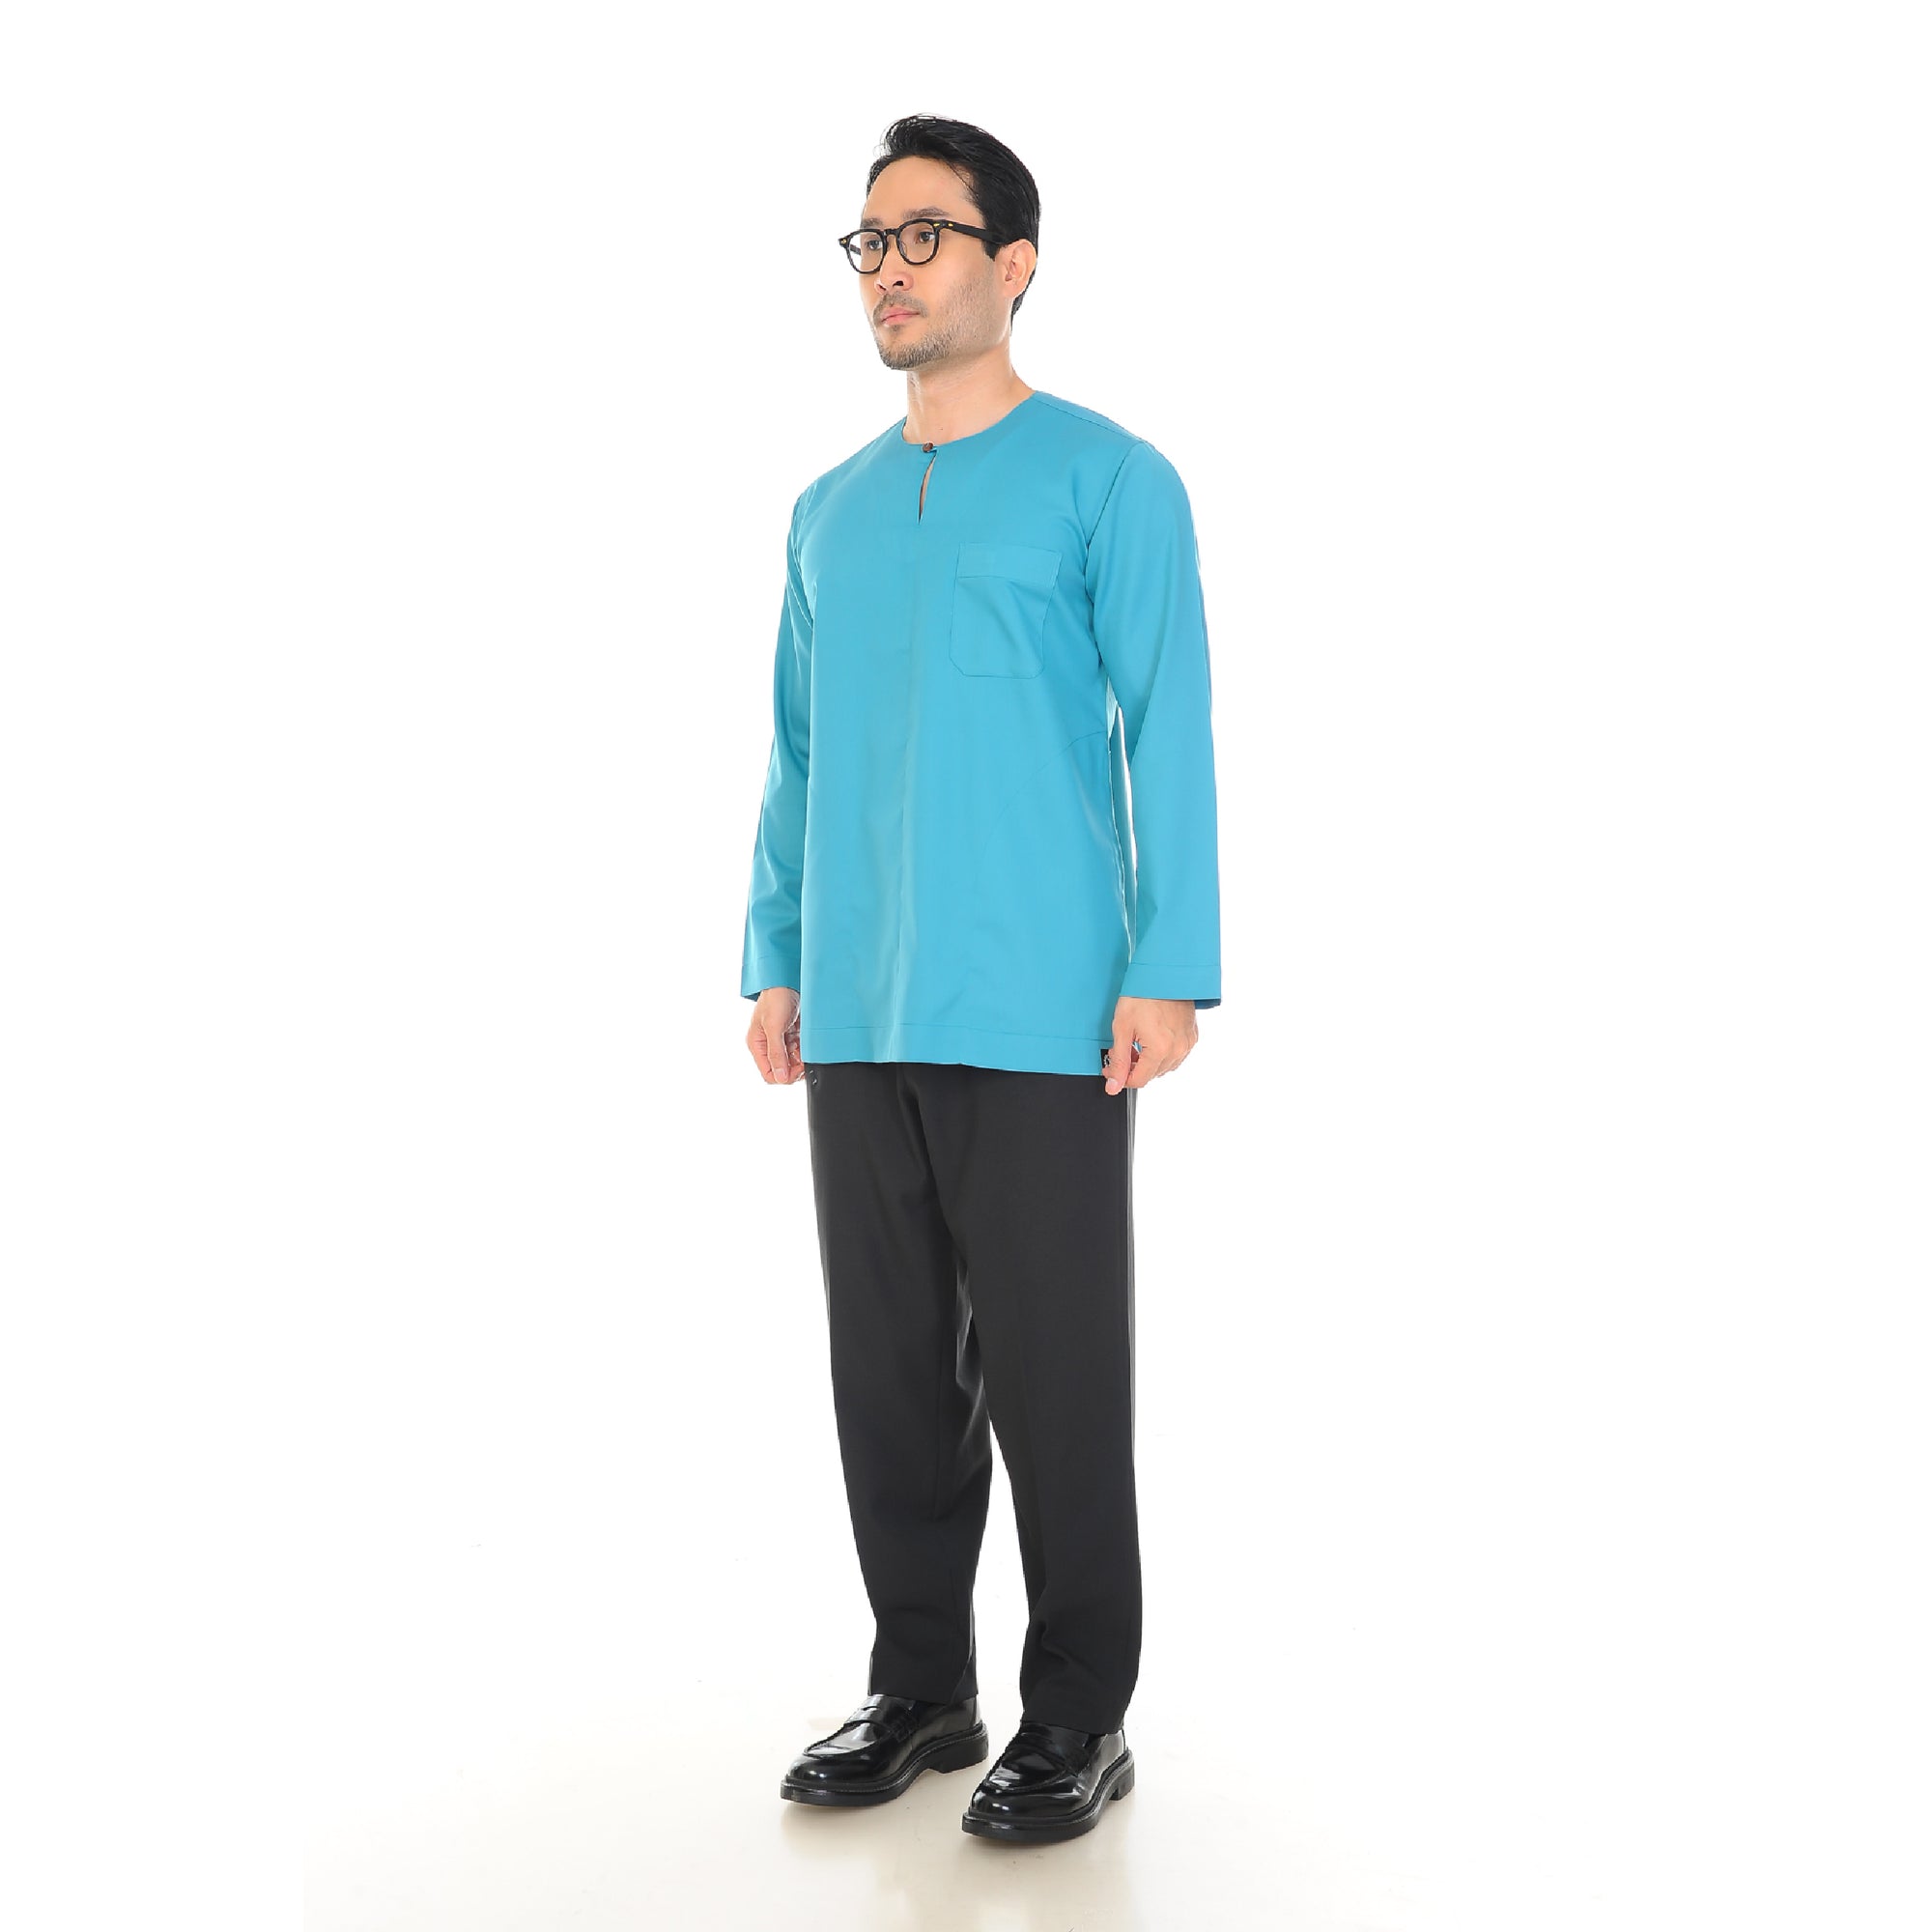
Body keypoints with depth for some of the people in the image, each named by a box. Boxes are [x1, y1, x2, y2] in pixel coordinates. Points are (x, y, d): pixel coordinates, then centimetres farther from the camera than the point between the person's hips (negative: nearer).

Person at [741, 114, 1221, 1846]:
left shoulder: (1108, 482, -1)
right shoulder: (831, 512, 15)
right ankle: (920, 1687, 26)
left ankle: (1079, 1718, 15)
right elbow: (798, 756, 17)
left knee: (1054, 1375, 1)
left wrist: (1170, 971, -13)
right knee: (891, 1369, 12)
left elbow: (1169, 733, -6)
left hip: (1041, 1019, -5)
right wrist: (778, 960, 11)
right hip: (859, 1021, 6)